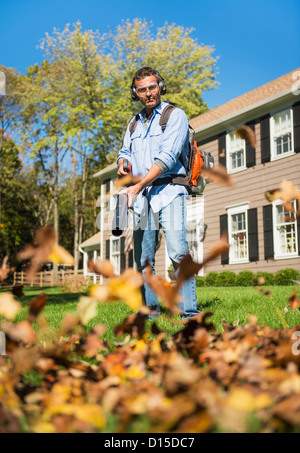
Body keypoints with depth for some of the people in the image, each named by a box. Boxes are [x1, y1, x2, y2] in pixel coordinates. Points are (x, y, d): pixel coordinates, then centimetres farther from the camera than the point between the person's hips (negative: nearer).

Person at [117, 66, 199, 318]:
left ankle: (189, 311, -16)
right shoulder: (135, 123, 22)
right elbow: (125, 152, 24)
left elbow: (167, 157, -11)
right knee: (143, 257, 5)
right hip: (141, 195, 6)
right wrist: (123, 165, -3)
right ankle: (150, 308, 15)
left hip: (168, 190, -6)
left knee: (178, 252, -18)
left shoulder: (175, 115, 0)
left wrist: (138, 186, -17)